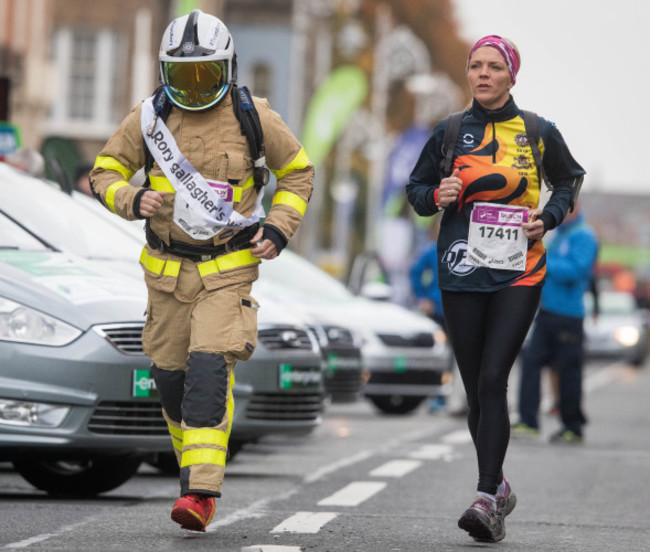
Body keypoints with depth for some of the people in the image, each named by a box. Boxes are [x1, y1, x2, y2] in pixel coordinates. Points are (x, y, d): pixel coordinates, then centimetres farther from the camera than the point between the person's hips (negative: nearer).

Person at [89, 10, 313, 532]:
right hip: (167, 268, 3)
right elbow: (105, 170, 6)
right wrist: (132, 200, -15)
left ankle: (200, 491, -21)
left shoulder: (251, 116, -6)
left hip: (229, 268, -3)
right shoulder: (150, 117, -4)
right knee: (170, 373, 6)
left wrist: (280, 228, -5)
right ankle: (196, 462, 30)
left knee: (209, 368, -18)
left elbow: (297, 171, 8)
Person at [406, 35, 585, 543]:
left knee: (493, 381, -15)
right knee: (476, 390, 6)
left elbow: (569, 181, 18)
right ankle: (498, 486, 24)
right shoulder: (450, 133, 6)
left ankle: (487, 501, -18)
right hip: (461, 274, 2)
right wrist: (437, 196, -7)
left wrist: (548, 218, -1)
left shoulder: (538, 132, 3)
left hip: (518, 273, -2)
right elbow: (416, 188, 16)